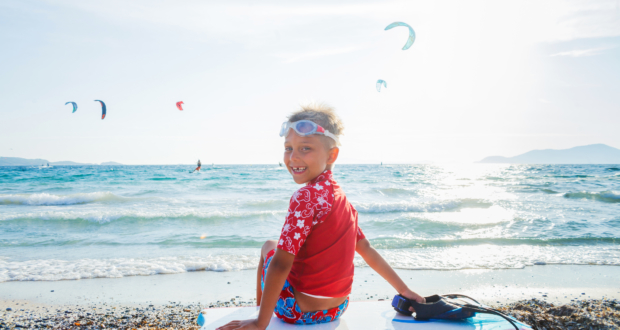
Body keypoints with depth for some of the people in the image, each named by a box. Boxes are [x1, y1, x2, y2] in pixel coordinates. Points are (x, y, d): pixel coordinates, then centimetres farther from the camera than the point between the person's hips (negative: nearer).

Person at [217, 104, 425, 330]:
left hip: (301, 312, -6)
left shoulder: (306, 196, -22)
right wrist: (404, 290, 18)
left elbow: (281, 263, -25)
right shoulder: (341, 198, 2)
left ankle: (259, 306, 33)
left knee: (268, 247, 18)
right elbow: (366, 249, 8)